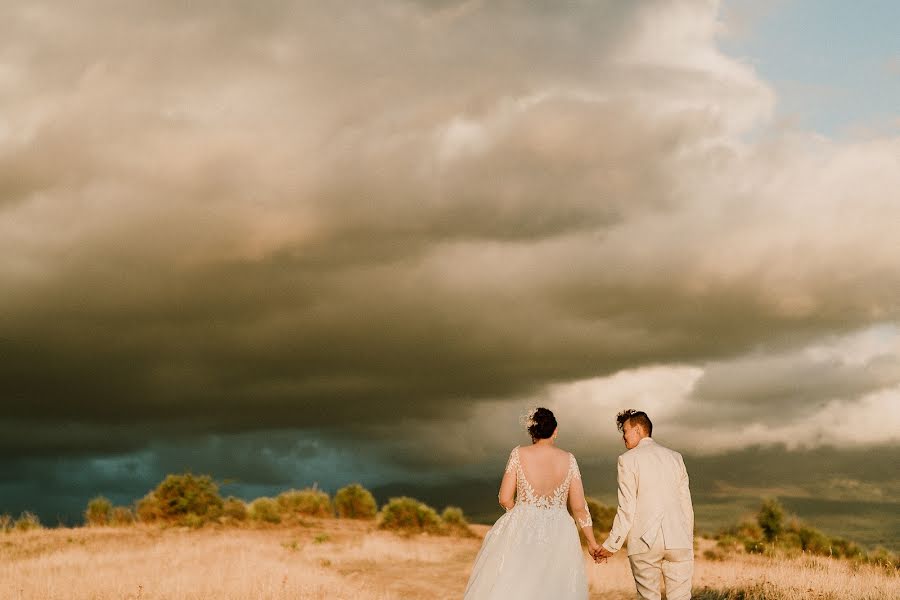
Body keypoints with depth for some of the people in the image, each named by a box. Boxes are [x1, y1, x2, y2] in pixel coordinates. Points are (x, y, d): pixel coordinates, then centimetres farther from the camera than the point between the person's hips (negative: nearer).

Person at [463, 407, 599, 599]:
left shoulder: (519, 454, -5)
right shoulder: (568, 459, 0)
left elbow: (505, 499, -3)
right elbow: (579, 507, 1)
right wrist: (592, 542, 10)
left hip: (522, 533, -1)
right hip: (558, 537, 1)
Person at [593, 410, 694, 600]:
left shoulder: (628, 459, 0)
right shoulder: (675, 457, 14)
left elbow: (627, 509, -5)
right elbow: (686, 504, 13)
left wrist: (611, 546, 1)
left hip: (645, 542, -3)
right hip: (678, 541, 3)